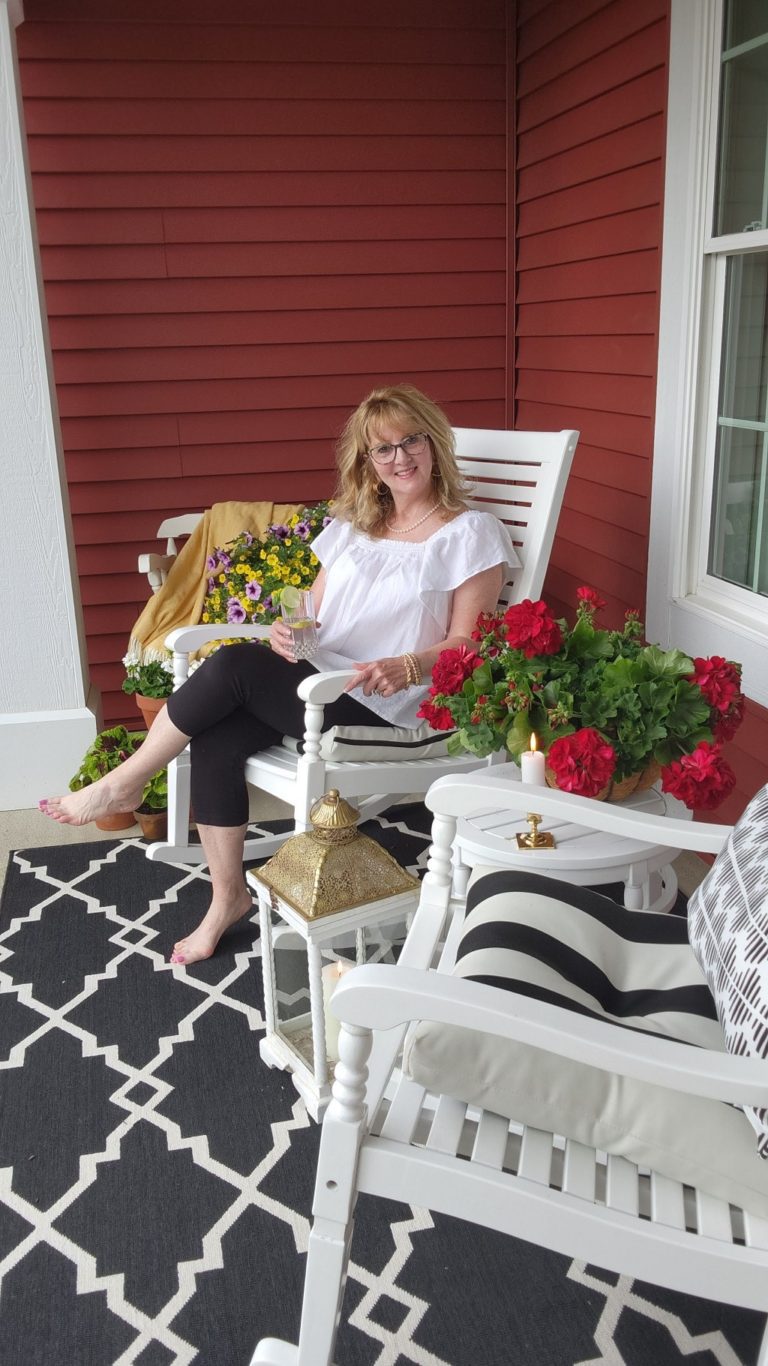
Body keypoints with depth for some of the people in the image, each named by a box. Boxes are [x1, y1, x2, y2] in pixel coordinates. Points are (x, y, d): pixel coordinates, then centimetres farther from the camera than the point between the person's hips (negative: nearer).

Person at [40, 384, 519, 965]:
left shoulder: (470, 534, -1)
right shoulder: (352, 525, 17)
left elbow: (467, 645, -6)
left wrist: (406, 668, -25)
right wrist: (287, 630, -6)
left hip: (385, 705, -6)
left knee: (232, 664, -24)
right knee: (216, 741, -22)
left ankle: (123, 785, -3)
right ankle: (228, 896, -5)